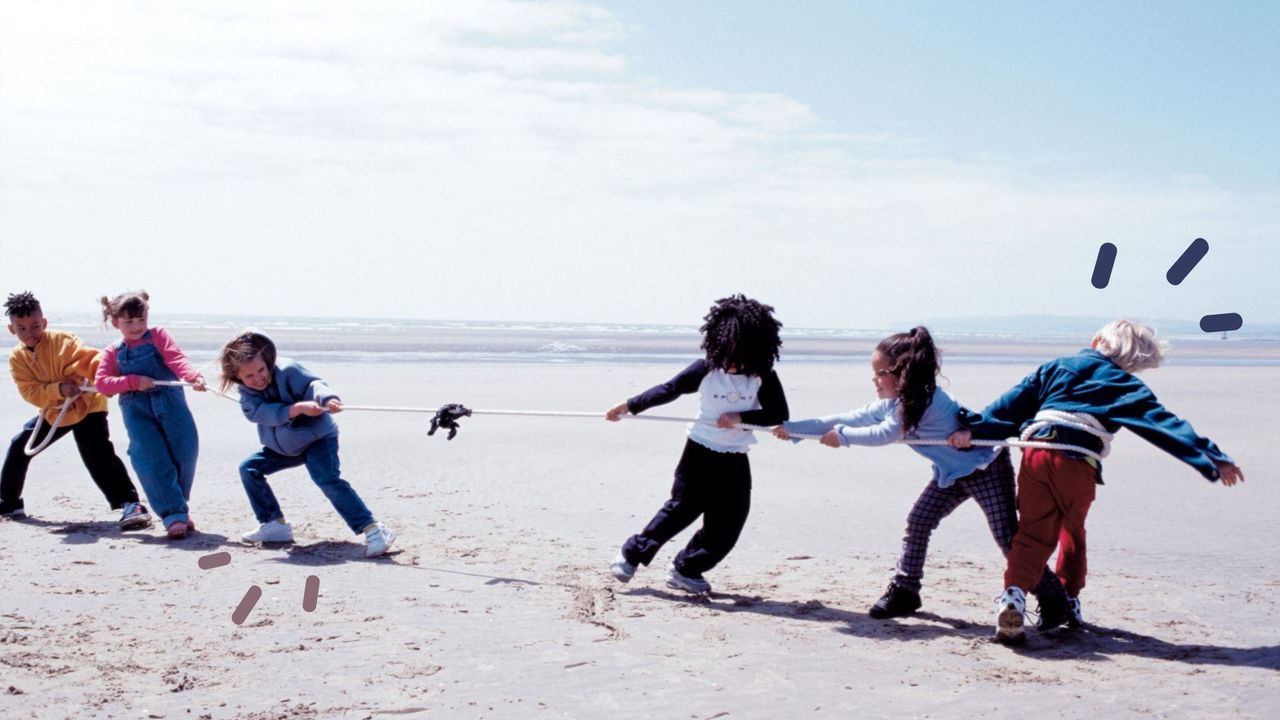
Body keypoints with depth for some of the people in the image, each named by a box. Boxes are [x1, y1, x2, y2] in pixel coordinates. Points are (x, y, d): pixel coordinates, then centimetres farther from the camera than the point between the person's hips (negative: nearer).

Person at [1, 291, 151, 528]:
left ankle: (130, 504, -27)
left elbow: (89, 360, -32)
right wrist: (59, 389, -29)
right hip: (54, 412, 7)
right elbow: (30, 392, -12)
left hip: (86, 406, -7)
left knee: (99, 457, -22)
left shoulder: (61, 341, -20)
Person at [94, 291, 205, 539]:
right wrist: (134, 381, -11)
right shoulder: (112, 353, 16)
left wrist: (194, 377, -26)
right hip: (137, 411, 0)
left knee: (184, 453, -4)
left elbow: (177, 359, -6)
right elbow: (101, 383, 3)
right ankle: (173, 516, -8)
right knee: (154, 462, -12)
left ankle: (178, 506, 18)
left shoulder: (158, 336, 11)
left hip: (171, 404, 0)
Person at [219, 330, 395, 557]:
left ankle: (372, 530, -32)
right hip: (281, 446, 7)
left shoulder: (286, 370, -23)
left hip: (317, 437, -7)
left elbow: (312, 384, -35)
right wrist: (298, 408, -42)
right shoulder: (246, 392, -10)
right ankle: (275, 525, 11)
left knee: (329, 480, -27)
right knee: (249, 468, 3)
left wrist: (328, 399, -59)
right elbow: (261, 412, -27)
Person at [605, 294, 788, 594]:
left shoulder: (763, 377, -9)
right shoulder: (707, 369, -13)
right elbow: (668, 390, -5)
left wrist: (741, 417, -20)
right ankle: (631, 555, 18)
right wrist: (629, 406, -4)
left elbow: (779, 414, -8)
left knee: (726, 525, 2)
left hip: (734, 461, 3)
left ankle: (685, 570, 21)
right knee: (681, 510, 0)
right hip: (700, 453, -3)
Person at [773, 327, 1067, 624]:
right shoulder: (890, 404, -1)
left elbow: (884, 434, -24)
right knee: (918, 521, 1)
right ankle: (904, 591, 11)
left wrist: (841, 436, -12)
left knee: (1007, 536, -8)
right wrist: (791, 428, -2)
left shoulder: (926, 401, -29)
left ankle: (1053, 600, 3)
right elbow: (850, 418, -1)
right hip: (952, 471, 9)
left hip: (986, 467, -9)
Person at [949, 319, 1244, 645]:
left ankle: (1013, 592, -20)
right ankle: (1070, 600, 32)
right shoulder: (1125, 386, 13)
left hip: (1036, 455, 2)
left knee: (1033, 532, 3)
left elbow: (1013, 401, 17)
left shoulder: (1056, 367, 21)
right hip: (1078, 465, -2)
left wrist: (973, 429, 16)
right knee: (1073, 532, 21)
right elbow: (1166, 424, 7)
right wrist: (1215, 460, 6)